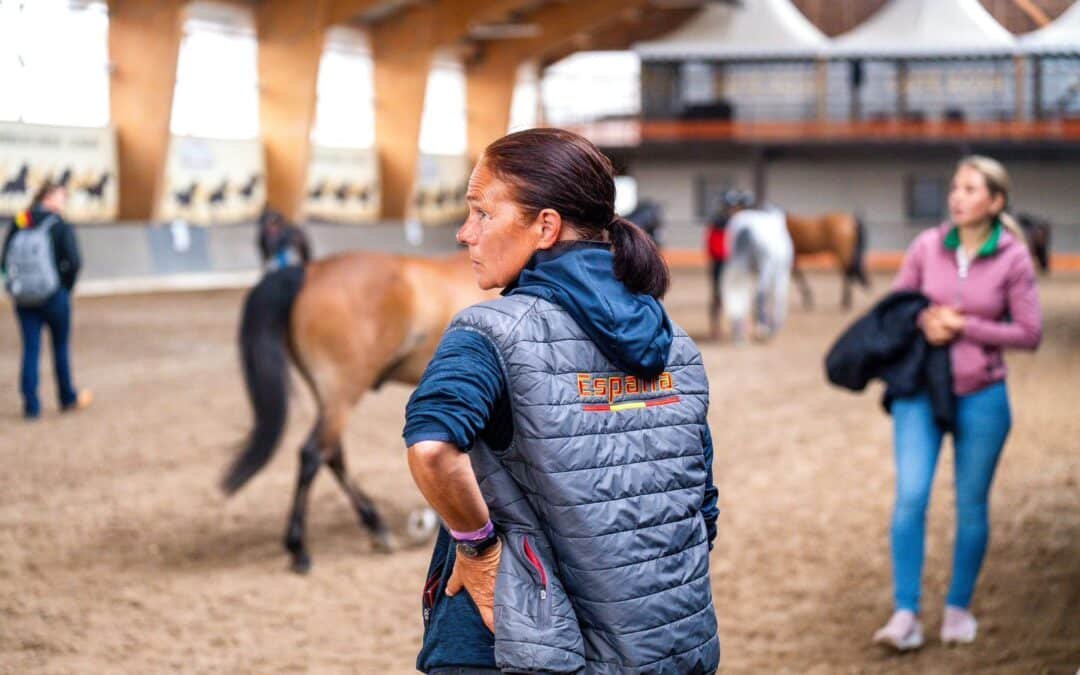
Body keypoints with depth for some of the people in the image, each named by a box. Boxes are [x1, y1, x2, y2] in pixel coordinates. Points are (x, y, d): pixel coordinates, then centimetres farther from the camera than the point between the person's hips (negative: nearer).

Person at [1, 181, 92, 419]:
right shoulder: (60, 226, -9)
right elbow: (73, 262, -15)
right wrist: (66, 288, 0)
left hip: (23, 299, 3)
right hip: (54, 297, -3)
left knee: (30, 349, 6)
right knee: (61, 346, 14)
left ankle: (31, 404, 3)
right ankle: (68, 398, 27)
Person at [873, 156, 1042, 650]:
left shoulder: (1013, 258, -7)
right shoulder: (927, 247, -2)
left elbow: (1029, 333, -6)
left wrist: (963, 326, -14)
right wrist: (923, 322, -12)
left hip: (981, 397, -1)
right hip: (921, 392, 1)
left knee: (971, 506, 8)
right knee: (911, 495, -11)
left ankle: (959, 608, 24)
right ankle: (906, 614, -5)